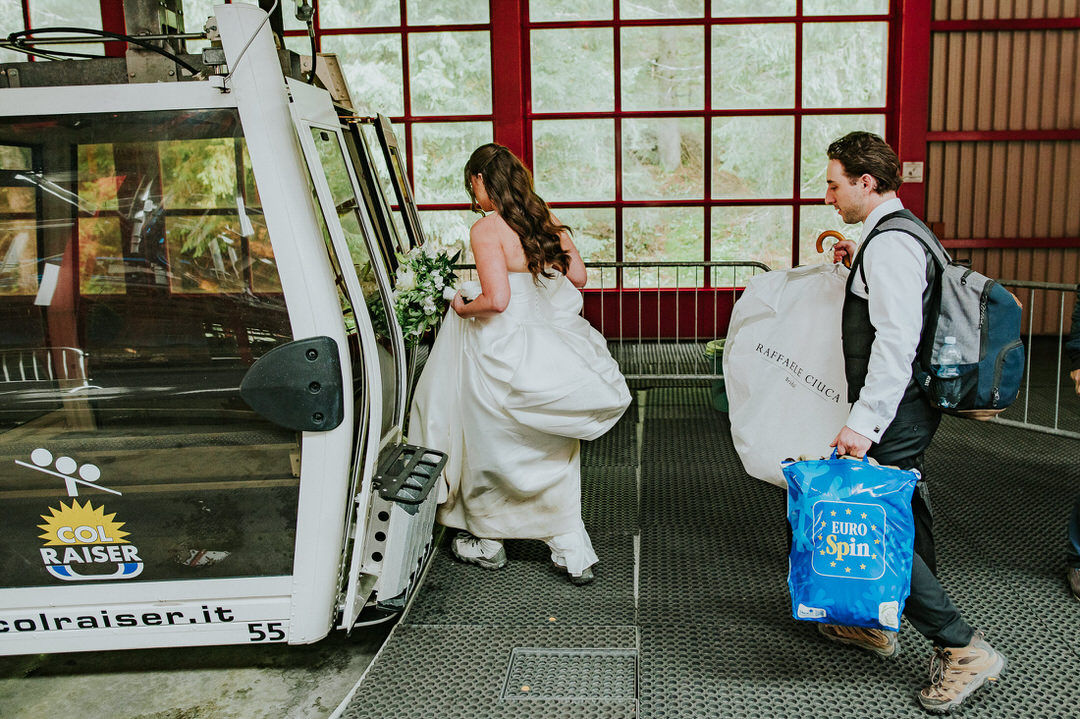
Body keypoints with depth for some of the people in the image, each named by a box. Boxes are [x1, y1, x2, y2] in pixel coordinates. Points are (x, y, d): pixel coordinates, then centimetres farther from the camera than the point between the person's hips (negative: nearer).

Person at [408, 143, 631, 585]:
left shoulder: (486, 229, -14)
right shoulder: (545, 221, 6)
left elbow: (496, 300, -23)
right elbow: (577, 278, 9)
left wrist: (463, 308, -4)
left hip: (504, 351, -6)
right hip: (548, 347, 7)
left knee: (491, 446, 14)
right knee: (552, 453, 16)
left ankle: (486, 545, 31)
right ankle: (575, 558, 17)